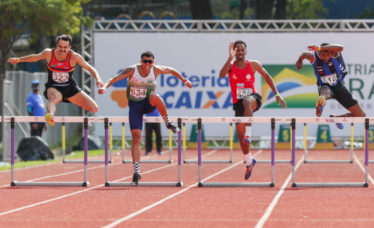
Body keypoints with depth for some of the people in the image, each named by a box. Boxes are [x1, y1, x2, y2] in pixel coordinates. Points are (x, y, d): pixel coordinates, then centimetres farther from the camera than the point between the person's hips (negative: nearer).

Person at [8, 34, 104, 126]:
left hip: (70, 87, 2)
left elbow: (90, 68, -12)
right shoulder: (48, 53, -13)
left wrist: (98, 79, -31)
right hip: (53, 87, -2)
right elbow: (36, 57, 8)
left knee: (94, 109, -7)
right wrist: (18, 60, 18)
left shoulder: (74, 56, -16)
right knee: (53, 99, -42)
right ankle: (50, 115, -75)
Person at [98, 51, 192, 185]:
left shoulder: (156, 70, -7)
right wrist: (104, 87, -41)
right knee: (136, 137, -11)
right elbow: (114, 79, -23)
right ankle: (136, 172, -6)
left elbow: (171, 71, 12)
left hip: (148, 104, 1)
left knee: (155, 97, -37)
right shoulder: (132, 70, -14)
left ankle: (168, 123, -15)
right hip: (135, 105, -1)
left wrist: (184, 80, 10)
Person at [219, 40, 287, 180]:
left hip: (253, 99, -2)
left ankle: (248, 134, -43)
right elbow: (222, 75, -24)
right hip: (238, 104, 3)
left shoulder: (254, 65, 0)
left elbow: (267, 77, 14)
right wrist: (231, 57, -33)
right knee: (240, 136, 5)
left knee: (247, 101, -41)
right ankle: (249, 161, 27)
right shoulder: (231, 65, -1)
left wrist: (276, 94, 9)